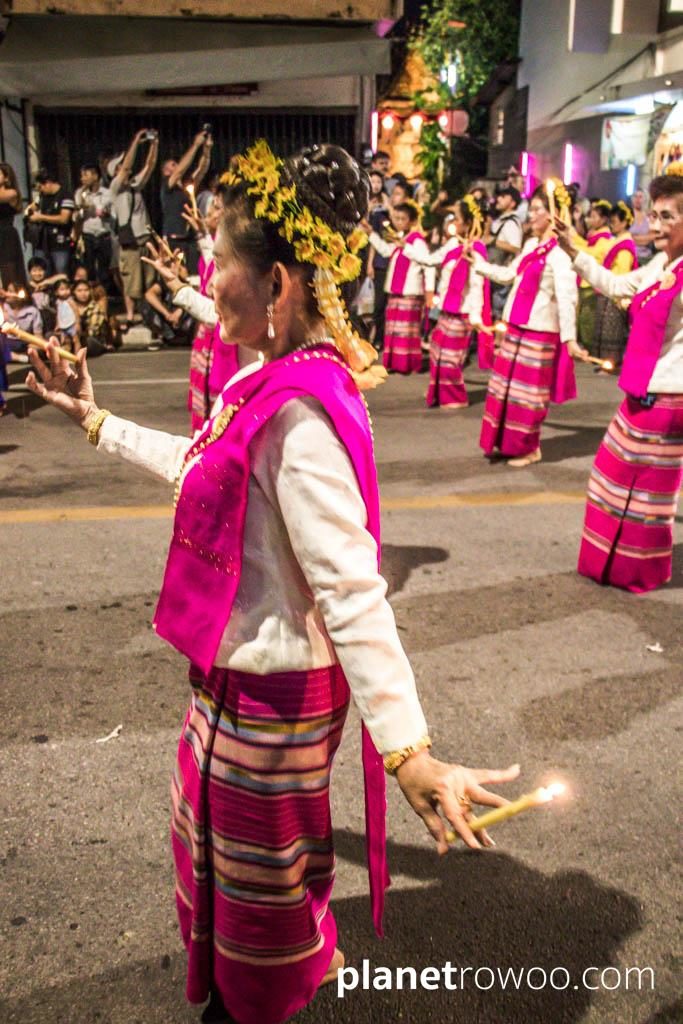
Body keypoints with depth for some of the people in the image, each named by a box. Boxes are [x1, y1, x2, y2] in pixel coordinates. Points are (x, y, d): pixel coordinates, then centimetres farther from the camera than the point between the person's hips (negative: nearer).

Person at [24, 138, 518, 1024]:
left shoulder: (300, 415, -31)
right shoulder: (275, 378, -1)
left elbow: (351, 591, -36)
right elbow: (203, 465, 16)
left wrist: (409, 753, -39)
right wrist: (98, 422, 24)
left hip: (268, 689, -10)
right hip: (237, 672, 10)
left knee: (254, 859, 18)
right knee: (217, 821, 33)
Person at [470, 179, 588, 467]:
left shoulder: (559, 251, -15)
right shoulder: (531, 245, 11)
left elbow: (566, 297, -22)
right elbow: (509, 275, 25)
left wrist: (570, 337, -28)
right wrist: (478, 263, 30)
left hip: (539, 332, -8)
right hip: (516, 327, 8)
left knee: (528, 392, 1)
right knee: (506, 387, 13)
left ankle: (528, 448, 16)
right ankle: (506, 442, 26)